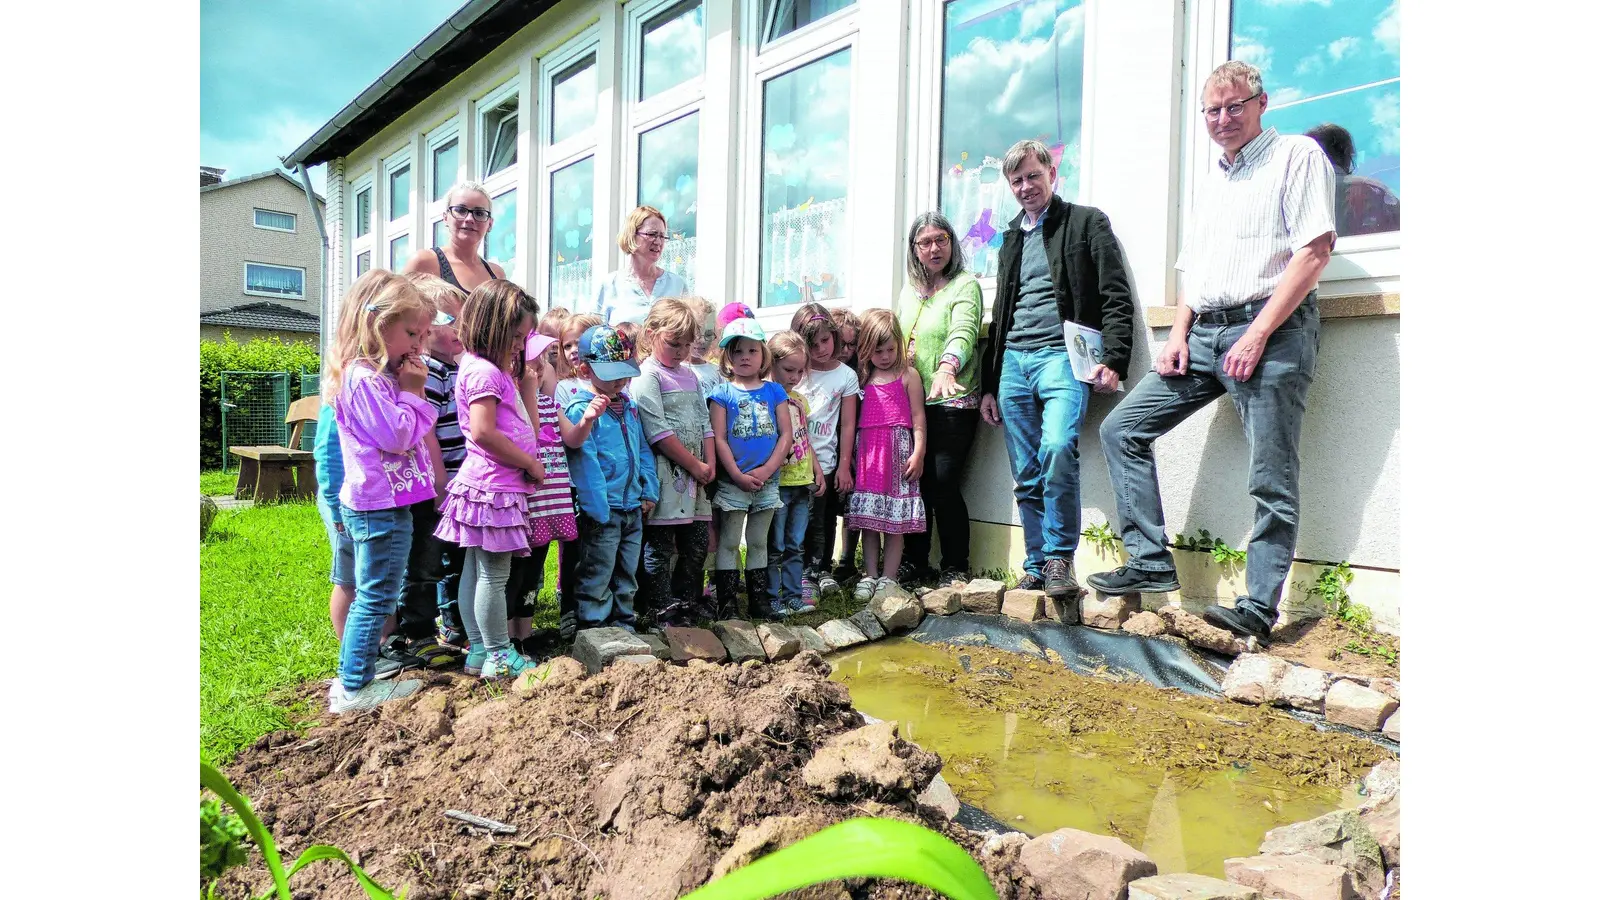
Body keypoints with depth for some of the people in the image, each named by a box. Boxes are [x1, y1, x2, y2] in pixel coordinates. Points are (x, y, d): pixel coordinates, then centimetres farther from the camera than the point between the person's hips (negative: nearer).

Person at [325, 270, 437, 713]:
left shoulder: (380, 374, 14)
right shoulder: (365, 377, -18)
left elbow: (402, 432, 21)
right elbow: (397, 436, -22)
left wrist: (410, 390, 10)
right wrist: (413, 392, -13)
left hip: (377, 504, 11)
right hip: (381, 506, -11)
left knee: (372, 596, 20)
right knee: (376, 597, -1)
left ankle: (357, 670, 33)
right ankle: (354, 687, 9)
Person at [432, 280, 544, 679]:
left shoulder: (495, 370, 16)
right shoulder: (484, 372, -15)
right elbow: (483, 432, -23)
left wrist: (518, 370, 18)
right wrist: (531, 464, -16)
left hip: (490, 484, 10)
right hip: (493, 485, -10)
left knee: (475, 570, 14)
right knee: (494, 573, -2)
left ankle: (478, 652, 23)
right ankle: (499, 656, 8)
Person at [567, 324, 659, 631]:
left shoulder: (629, 405, 12)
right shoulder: (581, 409, -13)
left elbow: (643, 448, 16)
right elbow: (585, 462, -18)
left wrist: (649, 490, 7)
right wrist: (598, 510, -20)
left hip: (634, 508, 8)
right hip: (603, 511, -7)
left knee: (627, 577, 18)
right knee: (596, 581, 3)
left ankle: (624, 626, 30)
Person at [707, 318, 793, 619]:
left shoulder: (774, 391, 5)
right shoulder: (723, 392, -3)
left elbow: (786, 434, 1)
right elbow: (719, 439, -8)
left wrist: (766, 471, -10)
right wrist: (738, 476, -14)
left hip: (767, 481, 3)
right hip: (732, 481, -3)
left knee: (758, 542, 15)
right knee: (729, 543, 4)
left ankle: (759, 599, 25)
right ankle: (727, 603, 11)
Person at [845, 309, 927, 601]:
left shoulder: (908, 375, 4)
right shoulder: (863, 378, 13)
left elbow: (918, 417, 0)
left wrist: (918, 452, -7)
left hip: (898, 449, -3)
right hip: (867, 452, 3)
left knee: (896, 517, -2)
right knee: (868, 517, 4)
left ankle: (888, 577, 5)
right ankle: (870, 575, 12)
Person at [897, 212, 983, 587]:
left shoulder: (965, 285, -2)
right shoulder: (909, 291, 18)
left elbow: (962, 332, -20)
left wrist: (946, 368, -38)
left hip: (952, 402, -6)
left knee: (944, 482, -9)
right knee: (914, 481, 5)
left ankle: (955, 567, 6)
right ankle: (915, 562, 19)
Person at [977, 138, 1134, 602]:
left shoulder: (1087, 222, 6)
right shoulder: (1012, 237, 23)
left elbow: (1117, 298, -2)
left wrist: (1114, 360, -15)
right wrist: (988, 384, 19)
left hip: (1061, 355, -5)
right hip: (1013, 360, 5)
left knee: (1058, 448, -27)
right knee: (1026, 476, 2)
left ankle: (1060, 560, -14)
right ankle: (1036, 568, 11)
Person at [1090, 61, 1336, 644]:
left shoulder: (1297, 155, 3)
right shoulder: (1211, 179, 24)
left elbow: (1314, 250, -9)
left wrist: (1258, 334, -16)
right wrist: (1178, 333, 7)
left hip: (1272, 332, -7)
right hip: (1204, 335, 8)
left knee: (1272, 482, -7)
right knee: (1121, 430, 0)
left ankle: (1259, 607, 0)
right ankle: (1151, 562, 1)